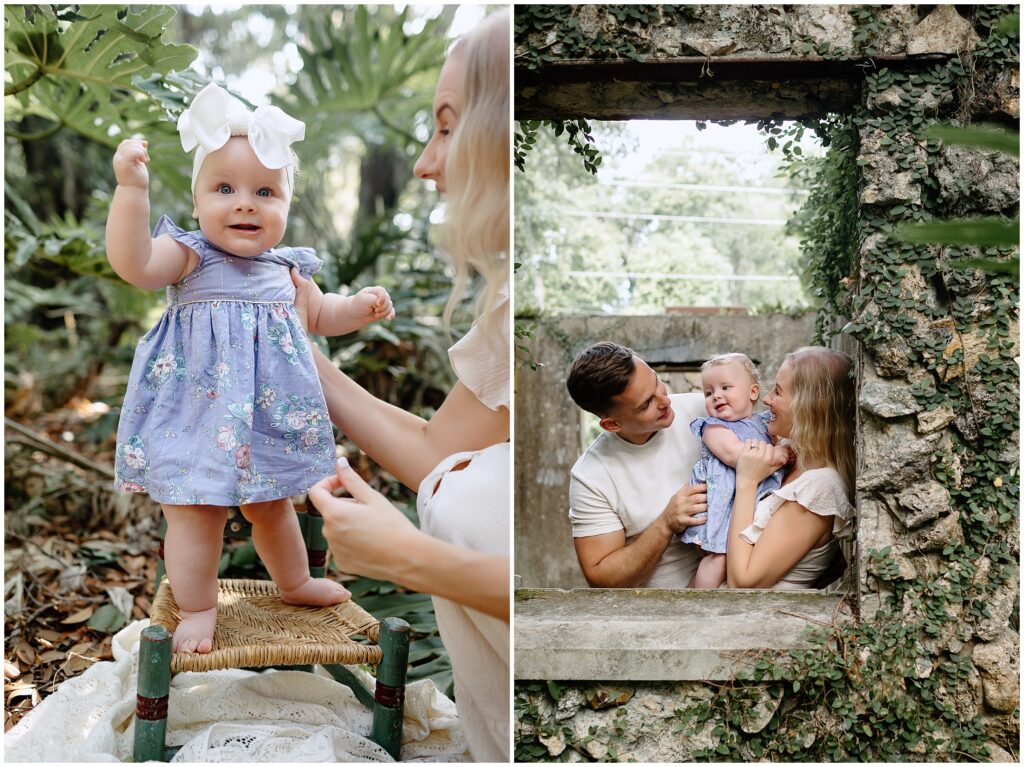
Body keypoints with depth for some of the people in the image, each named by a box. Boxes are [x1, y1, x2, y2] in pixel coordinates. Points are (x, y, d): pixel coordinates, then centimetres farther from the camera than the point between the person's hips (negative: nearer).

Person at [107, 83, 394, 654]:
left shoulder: (286, 267, 7)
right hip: (203, 414, -5)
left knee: (272, 503, 22)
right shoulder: (189, 254, -11)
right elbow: (132, 264, -31)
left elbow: (317, 316, 23)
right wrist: (132, 188, -39)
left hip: (272, 415, 6)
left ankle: (296, 582, 42)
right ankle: (198, 608, 16)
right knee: (197, 512, -2)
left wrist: (361, 306, 6)